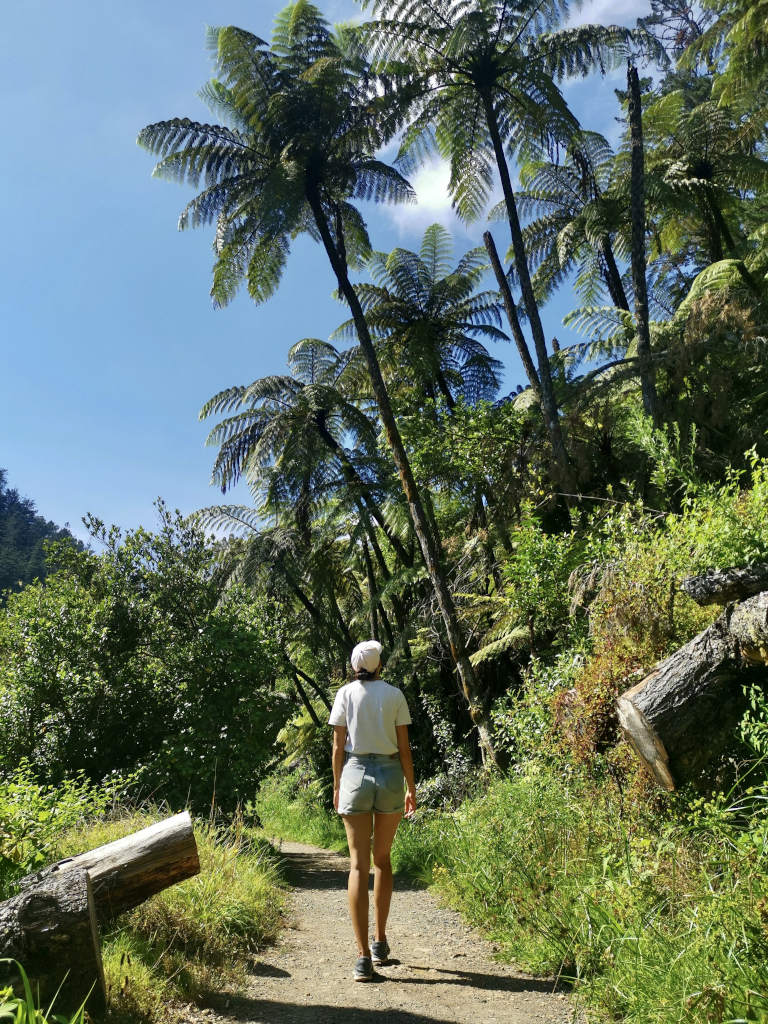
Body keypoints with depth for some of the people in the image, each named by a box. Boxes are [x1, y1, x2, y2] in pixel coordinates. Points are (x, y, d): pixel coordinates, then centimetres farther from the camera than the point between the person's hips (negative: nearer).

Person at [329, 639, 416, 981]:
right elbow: (404, 747, 1)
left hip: (356, 774, -1)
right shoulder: (394, 695, 0)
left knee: (359, 864, 2)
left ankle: (364, 956, -2)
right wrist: (411, 787, 10)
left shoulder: (346, 693, 0)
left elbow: (338, 746, 0)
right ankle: (380, 941, 28)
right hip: (390, 775, 1)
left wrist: (337, 786, 11)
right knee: (382, 858, 18)